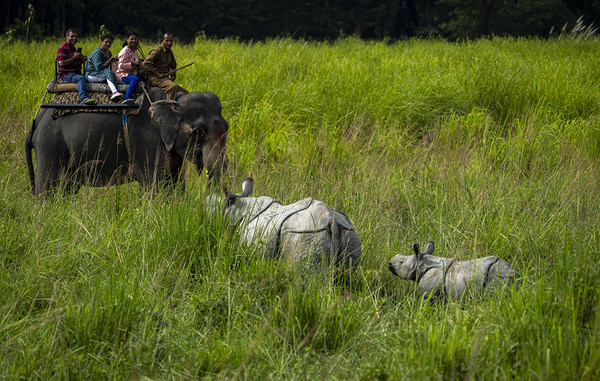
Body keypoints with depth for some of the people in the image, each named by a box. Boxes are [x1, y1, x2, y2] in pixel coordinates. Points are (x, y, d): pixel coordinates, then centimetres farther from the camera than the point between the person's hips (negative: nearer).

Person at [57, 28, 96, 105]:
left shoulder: (73, 48, 24)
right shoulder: (63, 48, -6)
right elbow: (61, 63, -19)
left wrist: (82, 58, 8)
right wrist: (75, 57, -14)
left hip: (76, 73, 9)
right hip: (66, 75, -9)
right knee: (81, 78, -35)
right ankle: (83, 98, -52)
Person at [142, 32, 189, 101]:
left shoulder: (170, 52, 16)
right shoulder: (157, 51, -10)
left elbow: (173, 66, 32)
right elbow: (146, 63, -20)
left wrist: (173, 77, 15)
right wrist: (157, 73, -20)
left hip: (165, 78, 9)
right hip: (155, 78, -9)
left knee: (185, 93, 0)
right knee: (172, 86, -35)